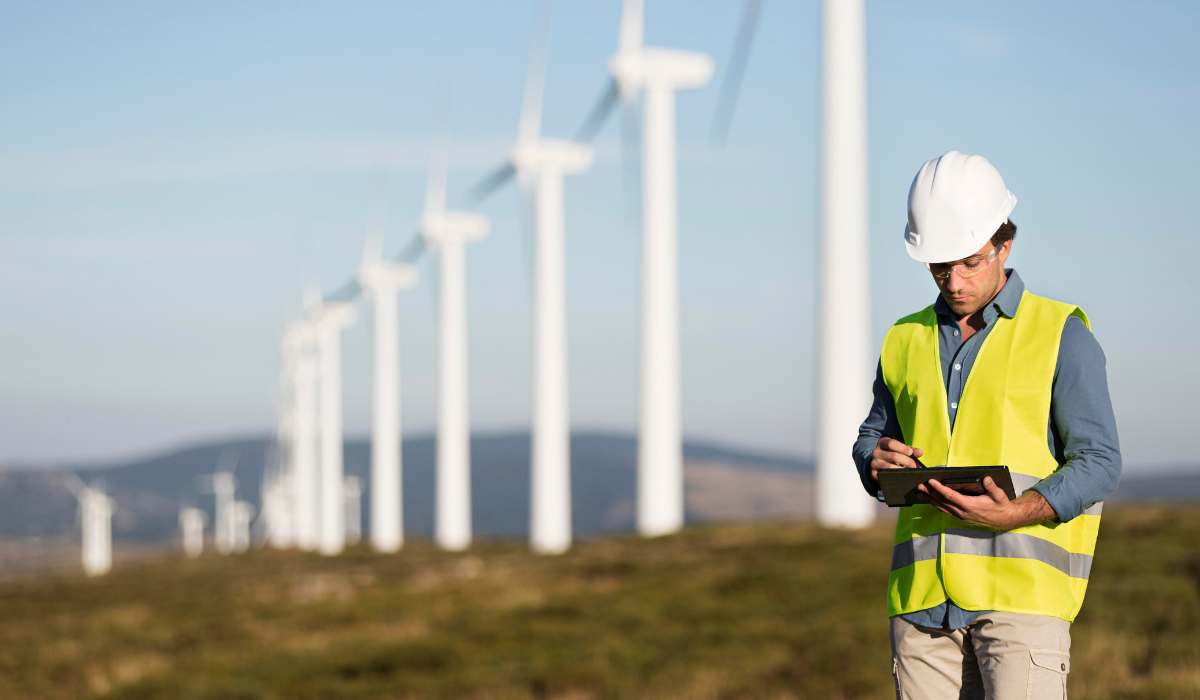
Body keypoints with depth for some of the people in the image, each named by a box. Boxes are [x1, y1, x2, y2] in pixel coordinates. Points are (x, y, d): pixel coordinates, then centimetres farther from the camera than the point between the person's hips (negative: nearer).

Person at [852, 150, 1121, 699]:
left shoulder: (1061, 335, 2)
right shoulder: (906, 340, 16)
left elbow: (1099, 461, -2)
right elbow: (870, 438, 25)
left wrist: (1015, 513, -18)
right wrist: (878, 463, -1)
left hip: (1022, 587, -4)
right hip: (922, 592, 4)